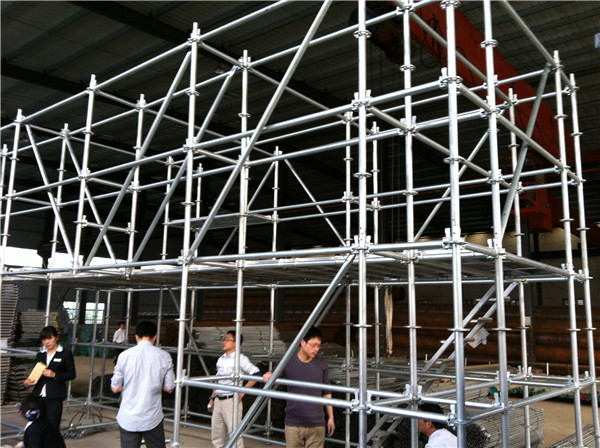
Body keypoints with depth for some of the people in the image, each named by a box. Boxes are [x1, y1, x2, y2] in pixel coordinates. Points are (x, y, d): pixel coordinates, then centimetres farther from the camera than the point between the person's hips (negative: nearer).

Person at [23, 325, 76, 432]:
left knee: (53, 426, -6)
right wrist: (29, 381, -3)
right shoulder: (40, 355, 15)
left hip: (54, 397, -4)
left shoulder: (66, 354, 1)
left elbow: (72, 374, -2)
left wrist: (54, 375, -15)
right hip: (38, 396, 4)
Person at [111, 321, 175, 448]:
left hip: (128, 418, 0)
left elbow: (115, 388, 1)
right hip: (153, 418, 0)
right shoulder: (164, 356, -4)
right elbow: (169, 388, 0)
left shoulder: (124, 355, -4)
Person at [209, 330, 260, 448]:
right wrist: (212, 398, 19)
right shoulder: (221, 360, 14)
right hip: (218, 401, 7)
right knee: (216, 436, 13)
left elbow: (256, 374, -14)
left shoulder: (240, 359, -7)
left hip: (231, 401, -7)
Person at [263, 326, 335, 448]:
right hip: (293, 424, 0)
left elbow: (326, 393, 10)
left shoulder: (322, 365, 1)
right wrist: (268, 375, -12)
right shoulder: (288, 362, -4)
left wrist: (331, 417, 11)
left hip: (317, 425, 1)